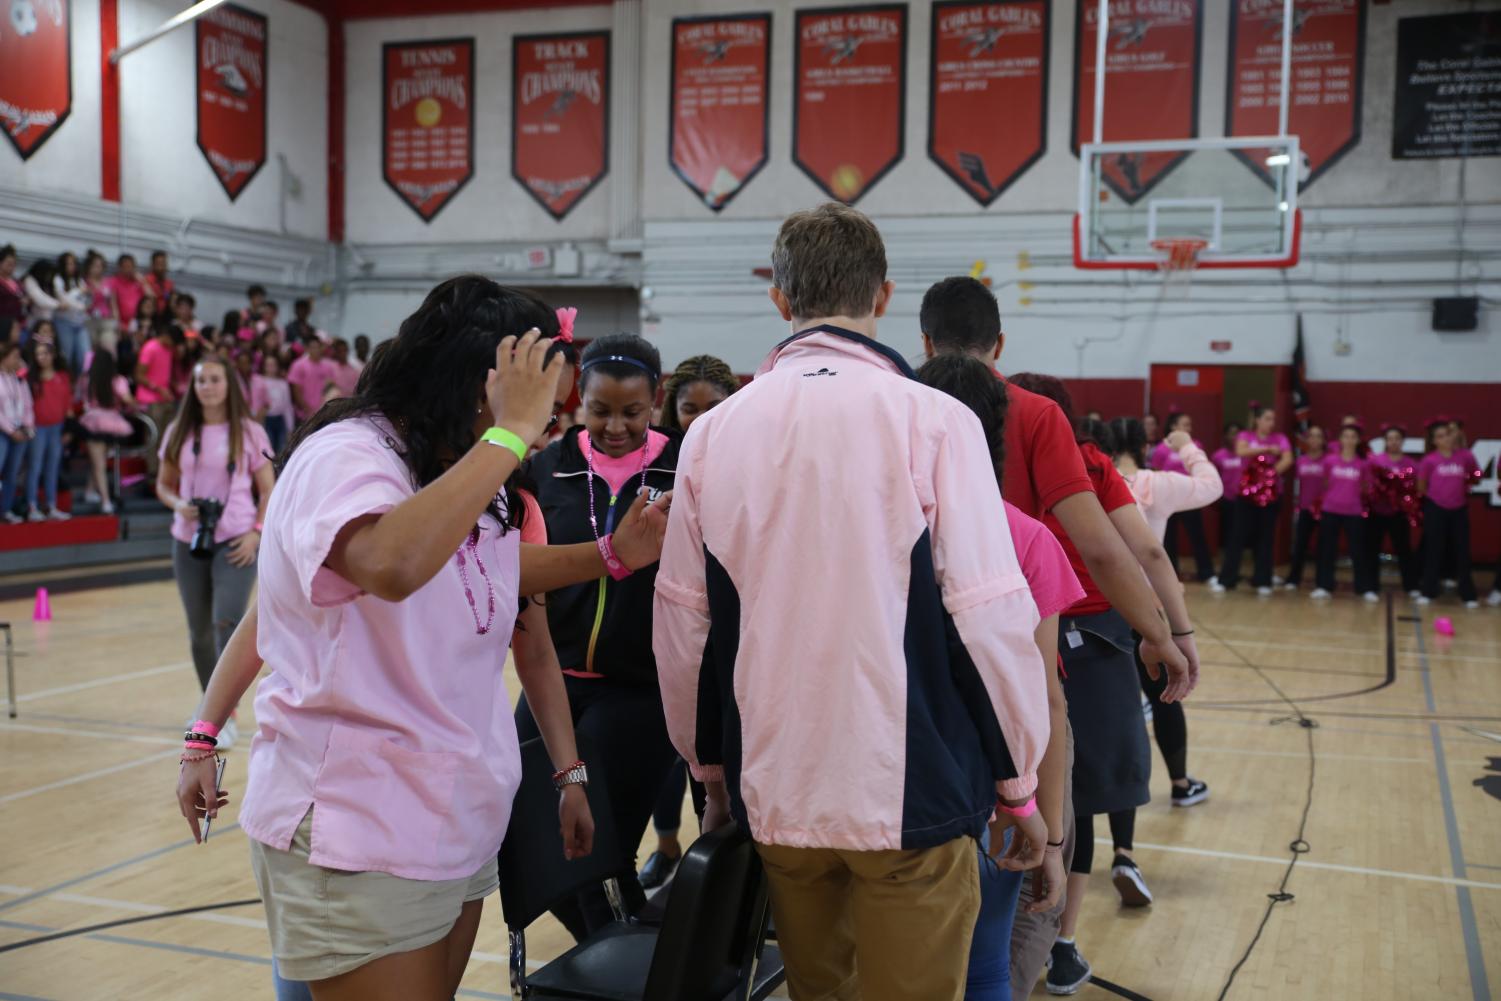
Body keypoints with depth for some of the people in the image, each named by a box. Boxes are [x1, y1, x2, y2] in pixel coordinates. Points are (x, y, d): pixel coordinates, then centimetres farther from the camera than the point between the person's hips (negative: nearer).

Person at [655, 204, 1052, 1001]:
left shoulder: (715, 431, 0)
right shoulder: (933, 421, -10)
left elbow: (684, 624, 4)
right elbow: (989, 616, -11)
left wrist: (711, 768, 17)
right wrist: (1017, 783, 2)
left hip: (775, 794, 4)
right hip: (909, 793, -3)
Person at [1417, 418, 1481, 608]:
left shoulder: (1465, 455, -4)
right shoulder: (1430, 459, -9)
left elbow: (1475, 476, 11)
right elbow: (1421, 485, 1)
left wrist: (1461, 489, 5)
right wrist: (1433, 494, 6)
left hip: (1459, 509, 2)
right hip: (1435, 509, -2)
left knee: (1462, 552, 5)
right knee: (1433, 551, 5)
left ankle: (1469, 595, 12)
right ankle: (1428, 592, 14)